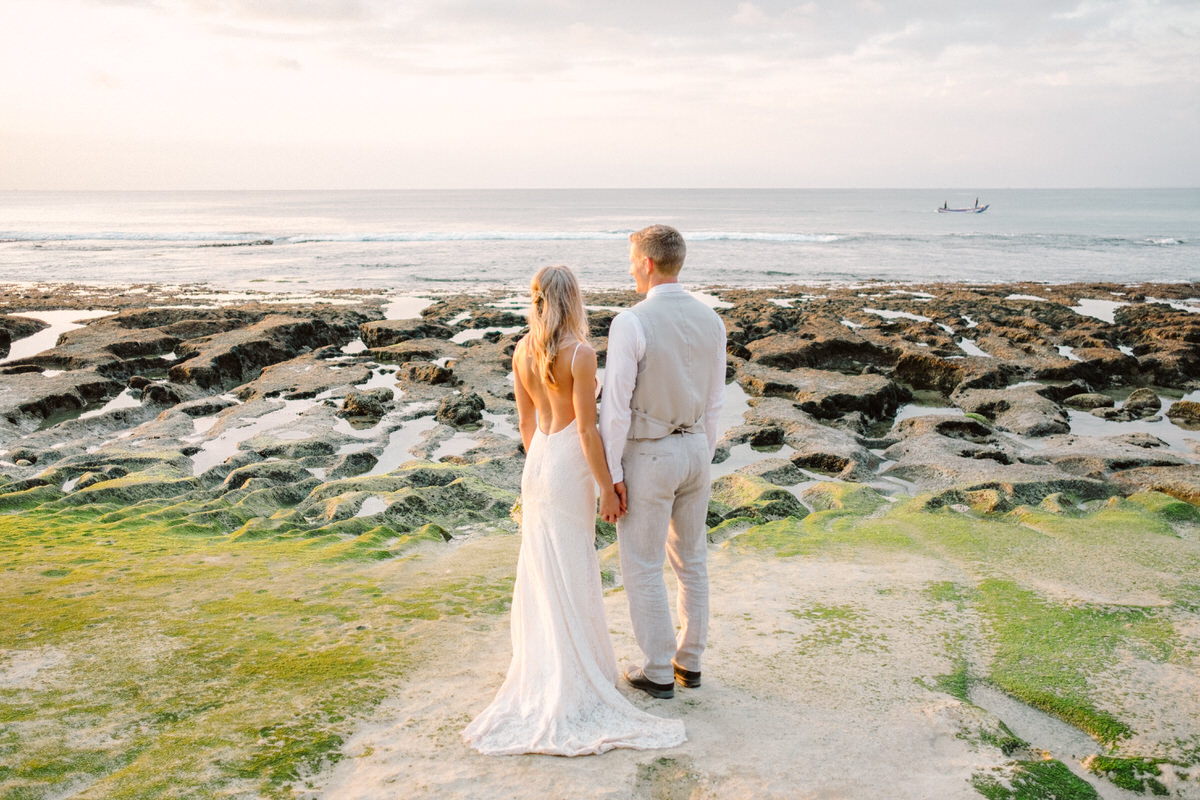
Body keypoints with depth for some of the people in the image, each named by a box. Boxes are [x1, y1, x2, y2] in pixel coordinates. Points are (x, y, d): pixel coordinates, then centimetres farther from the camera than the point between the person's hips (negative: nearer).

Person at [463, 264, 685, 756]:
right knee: (571, 573, 2)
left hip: (536, 463, 7)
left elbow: (526, 422, 10)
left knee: (540, 569, 15)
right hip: (570, 466, -6)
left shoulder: (523, 351, 3)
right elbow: (586, 429, -18)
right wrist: (608, 489, -11)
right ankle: (573, 683, 12)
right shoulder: (580, 353, -17)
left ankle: (544, 668, 27)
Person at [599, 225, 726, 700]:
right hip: (695, 449, 7)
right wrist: (703, 454, 18)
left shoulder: (630, 323, -20)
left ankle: (658, 673, 17)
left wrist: (612, 472, -11)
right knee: (692, 561, 18)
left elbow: (616, 404, -19)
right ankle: (689, 661, 30)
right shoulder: (710, 320, 0)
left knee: (643, 567, 7)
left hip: (648, 455, -6)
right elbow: (715, 400, 7)